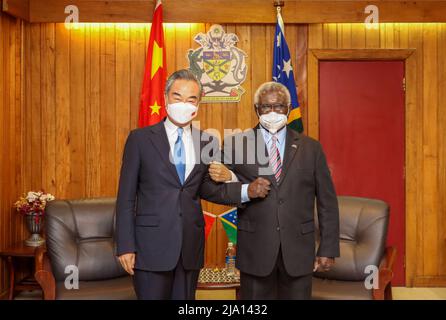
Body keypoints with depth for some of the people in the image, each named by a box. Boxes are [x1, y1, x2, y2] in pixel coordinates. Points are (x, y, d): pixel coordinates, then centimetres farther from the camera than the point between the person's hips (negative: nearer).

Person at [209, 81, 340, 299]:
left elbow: (327, 202, 5)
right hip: (255, 248, -1)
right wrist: (246, 192, -19)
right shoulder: (236, 144, 1)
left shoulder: (310, 148, 5)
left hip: (298, 248, 1)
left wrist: (328, 249, 1)